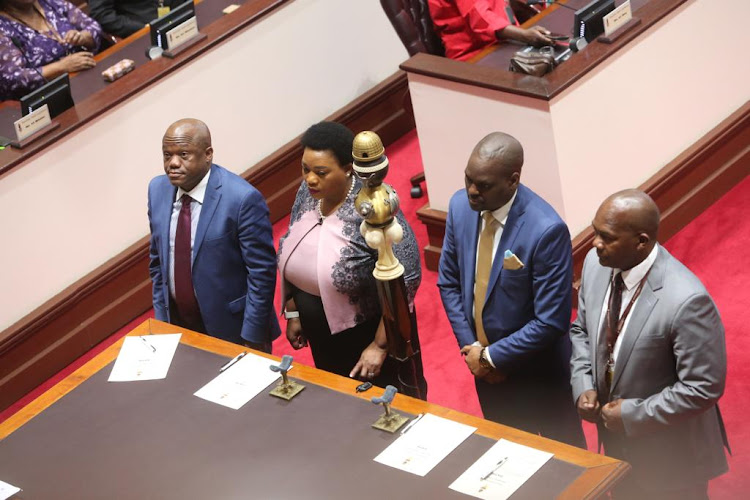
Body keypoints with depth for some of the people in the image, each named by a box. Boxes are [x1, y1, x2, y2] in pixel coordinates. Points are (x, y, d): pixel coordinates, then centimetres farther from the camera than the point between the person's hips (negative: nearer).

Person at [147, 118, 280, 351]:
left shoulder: (242, 199, -22)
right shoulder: (158, 190, -3)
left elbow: (262, 271, -17)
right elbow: (158, 259, 8)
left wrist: (252, 337, -15)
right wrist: (161, 319, 8)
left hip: (231, 327, -5)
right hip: (177, 324, 5)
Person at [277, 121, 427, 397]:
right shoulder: (307, 194, -8)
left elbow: (404, 280, -26)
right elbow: (293, 259, 7)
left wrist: (380, 346, -21)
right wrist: (293, 313, 9)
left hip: (369, 333, -6)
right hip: (323, 337, 6)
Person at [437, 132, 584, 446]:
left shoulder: (547, 230, -30)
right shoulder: (460, 206, -10)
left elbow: (551, 321, -26)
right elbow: (448, 282, 2)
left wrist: (492, 357, -18)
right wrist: (470, 346, -6)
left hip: (538, 372, -5)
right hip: (483, 363, 5)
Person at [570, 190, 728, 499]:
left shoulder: (686, 300, -34)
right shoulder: (596, 264, -11)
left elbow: (704, 388, -26)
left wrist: (633, 414, -22)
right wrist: (583, 386, -8)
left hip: (670, 454, -6)